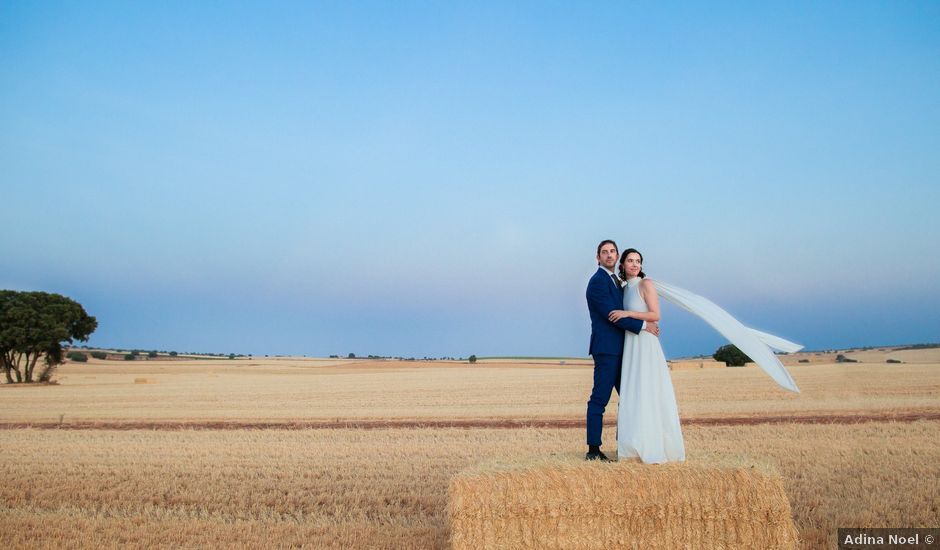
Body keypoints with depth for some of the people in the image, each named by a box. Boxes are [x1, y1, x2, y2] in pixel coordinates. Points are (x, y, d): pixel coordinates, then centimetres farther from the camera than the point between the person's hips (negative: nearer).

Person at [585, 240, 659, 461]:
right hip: (606, 348, -10)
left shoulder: (616, 281, 20)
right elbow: (611, 314, -17)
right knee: (600, 398, -8)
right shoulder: (598, 281, -10)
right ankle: (593, 449, -4)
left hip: (619, 349, 10)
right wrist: (643, 325, -12)